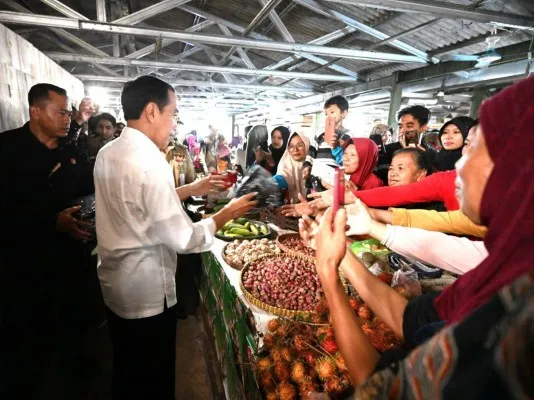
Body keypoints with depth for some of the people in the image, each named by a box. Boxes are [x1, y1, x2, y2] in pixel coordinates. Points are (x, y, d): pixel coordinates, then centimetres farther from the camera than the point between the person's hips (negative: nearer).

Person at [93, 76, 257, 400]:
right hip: (147, 291, -9)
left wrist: (193, 189, 10)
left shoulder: (109, 153, 2)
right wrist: (228, 213, -11)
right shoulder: (149, 161, -25)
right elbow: (183, 239, -25)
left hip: (116, 283, 9)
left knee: (126, 372, 28)